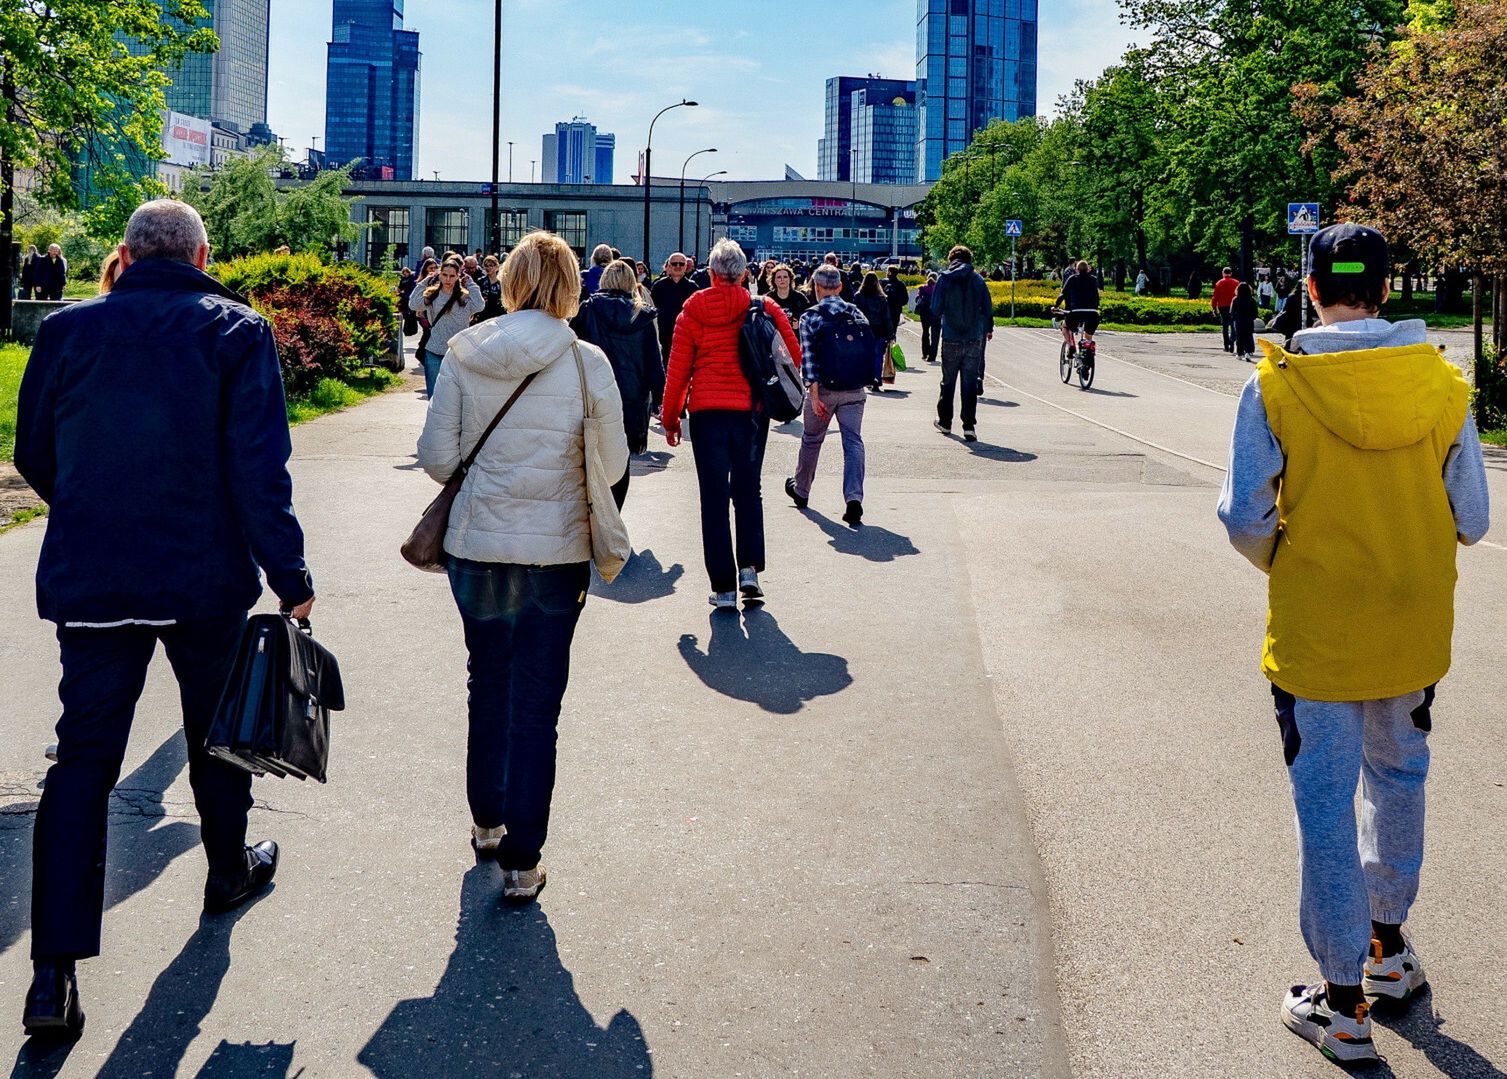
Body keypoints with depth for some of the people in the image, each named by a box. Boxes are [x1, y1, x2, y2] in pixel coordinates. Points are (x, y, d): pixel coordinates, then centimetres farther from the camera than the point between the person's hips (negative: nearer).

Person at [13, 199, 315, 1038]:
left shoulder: (68, 330, 1)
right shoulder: (236, 332, -6)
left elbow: (35, 456, 10)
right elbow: (260, 468, -13)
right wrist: (289, 574, -9)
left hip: (89, 581, 2)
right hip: (205, 581, -1)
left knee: (84, 757, 2)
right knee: (216, 729, 21)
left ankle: (56, 969, -5)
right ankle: (229, 871, 42)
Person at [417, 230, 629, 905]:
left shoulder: (464, 355, -5)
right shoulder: (587, 362, -10)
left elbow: (436, 456, -3)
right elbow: (613, 467, -5)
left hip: (476, 546, 2)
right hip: (556, 551, -2)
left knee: (488, 684, 21)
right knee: (536, 705, 4)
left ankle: (487, 822, 36)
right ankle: (521, 861, 6)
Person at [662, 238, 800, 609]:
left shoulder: (692, 312, -1)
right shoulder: (764, 308, -1)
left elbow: (677, 370, 1)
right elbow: (794, 355, 1)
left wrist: (670, 418, 10)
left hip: (706, 411, -1)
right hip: (751, 411, 1)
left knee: (714, 498, 5)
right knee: (748, 491, 16)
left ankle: (723, 587, 3)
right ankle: (749, 568, 1)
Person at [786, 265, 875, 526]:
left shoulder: (811, 318, -5)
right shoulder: (857, 314, 6)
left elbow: (808, 357, -13)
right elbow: (871, 350, 8)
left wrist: (814, 394, -15)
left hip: (825, 389, -2)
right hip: (855, 391, 2)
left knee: (811, 439, 17)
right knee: (853, 441, -1)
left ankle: (800, 490, 36)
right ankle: (854, 497, -19)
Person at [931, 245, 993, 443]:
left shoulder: (944, 279, -3)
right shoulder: (978, 280, 1)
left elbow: (936, 309, -3)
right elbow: (988, 309, 5)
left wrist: (939, 323, 19)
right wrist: (989, 329, 22)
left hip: (951, 339, 0)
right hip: (974, 339, 1)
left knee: (948, 382, 13)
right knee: (970, 383, 2)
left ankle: (945, 421, 23)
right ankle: (969, 426, -5)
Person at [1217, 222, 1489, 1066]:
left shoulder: (1276, 388, -14)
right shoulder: (1443, 384, -5)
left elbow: (1246, 519, -12)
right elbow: (1472, 519, 0)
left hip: (1316, 632, -3)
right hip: (1415, 630, 3)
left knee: (1327, 808, 6)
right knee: (1399, 780, 24)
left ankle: (1344, 1008, 13)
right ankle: (1389, 950, 40)